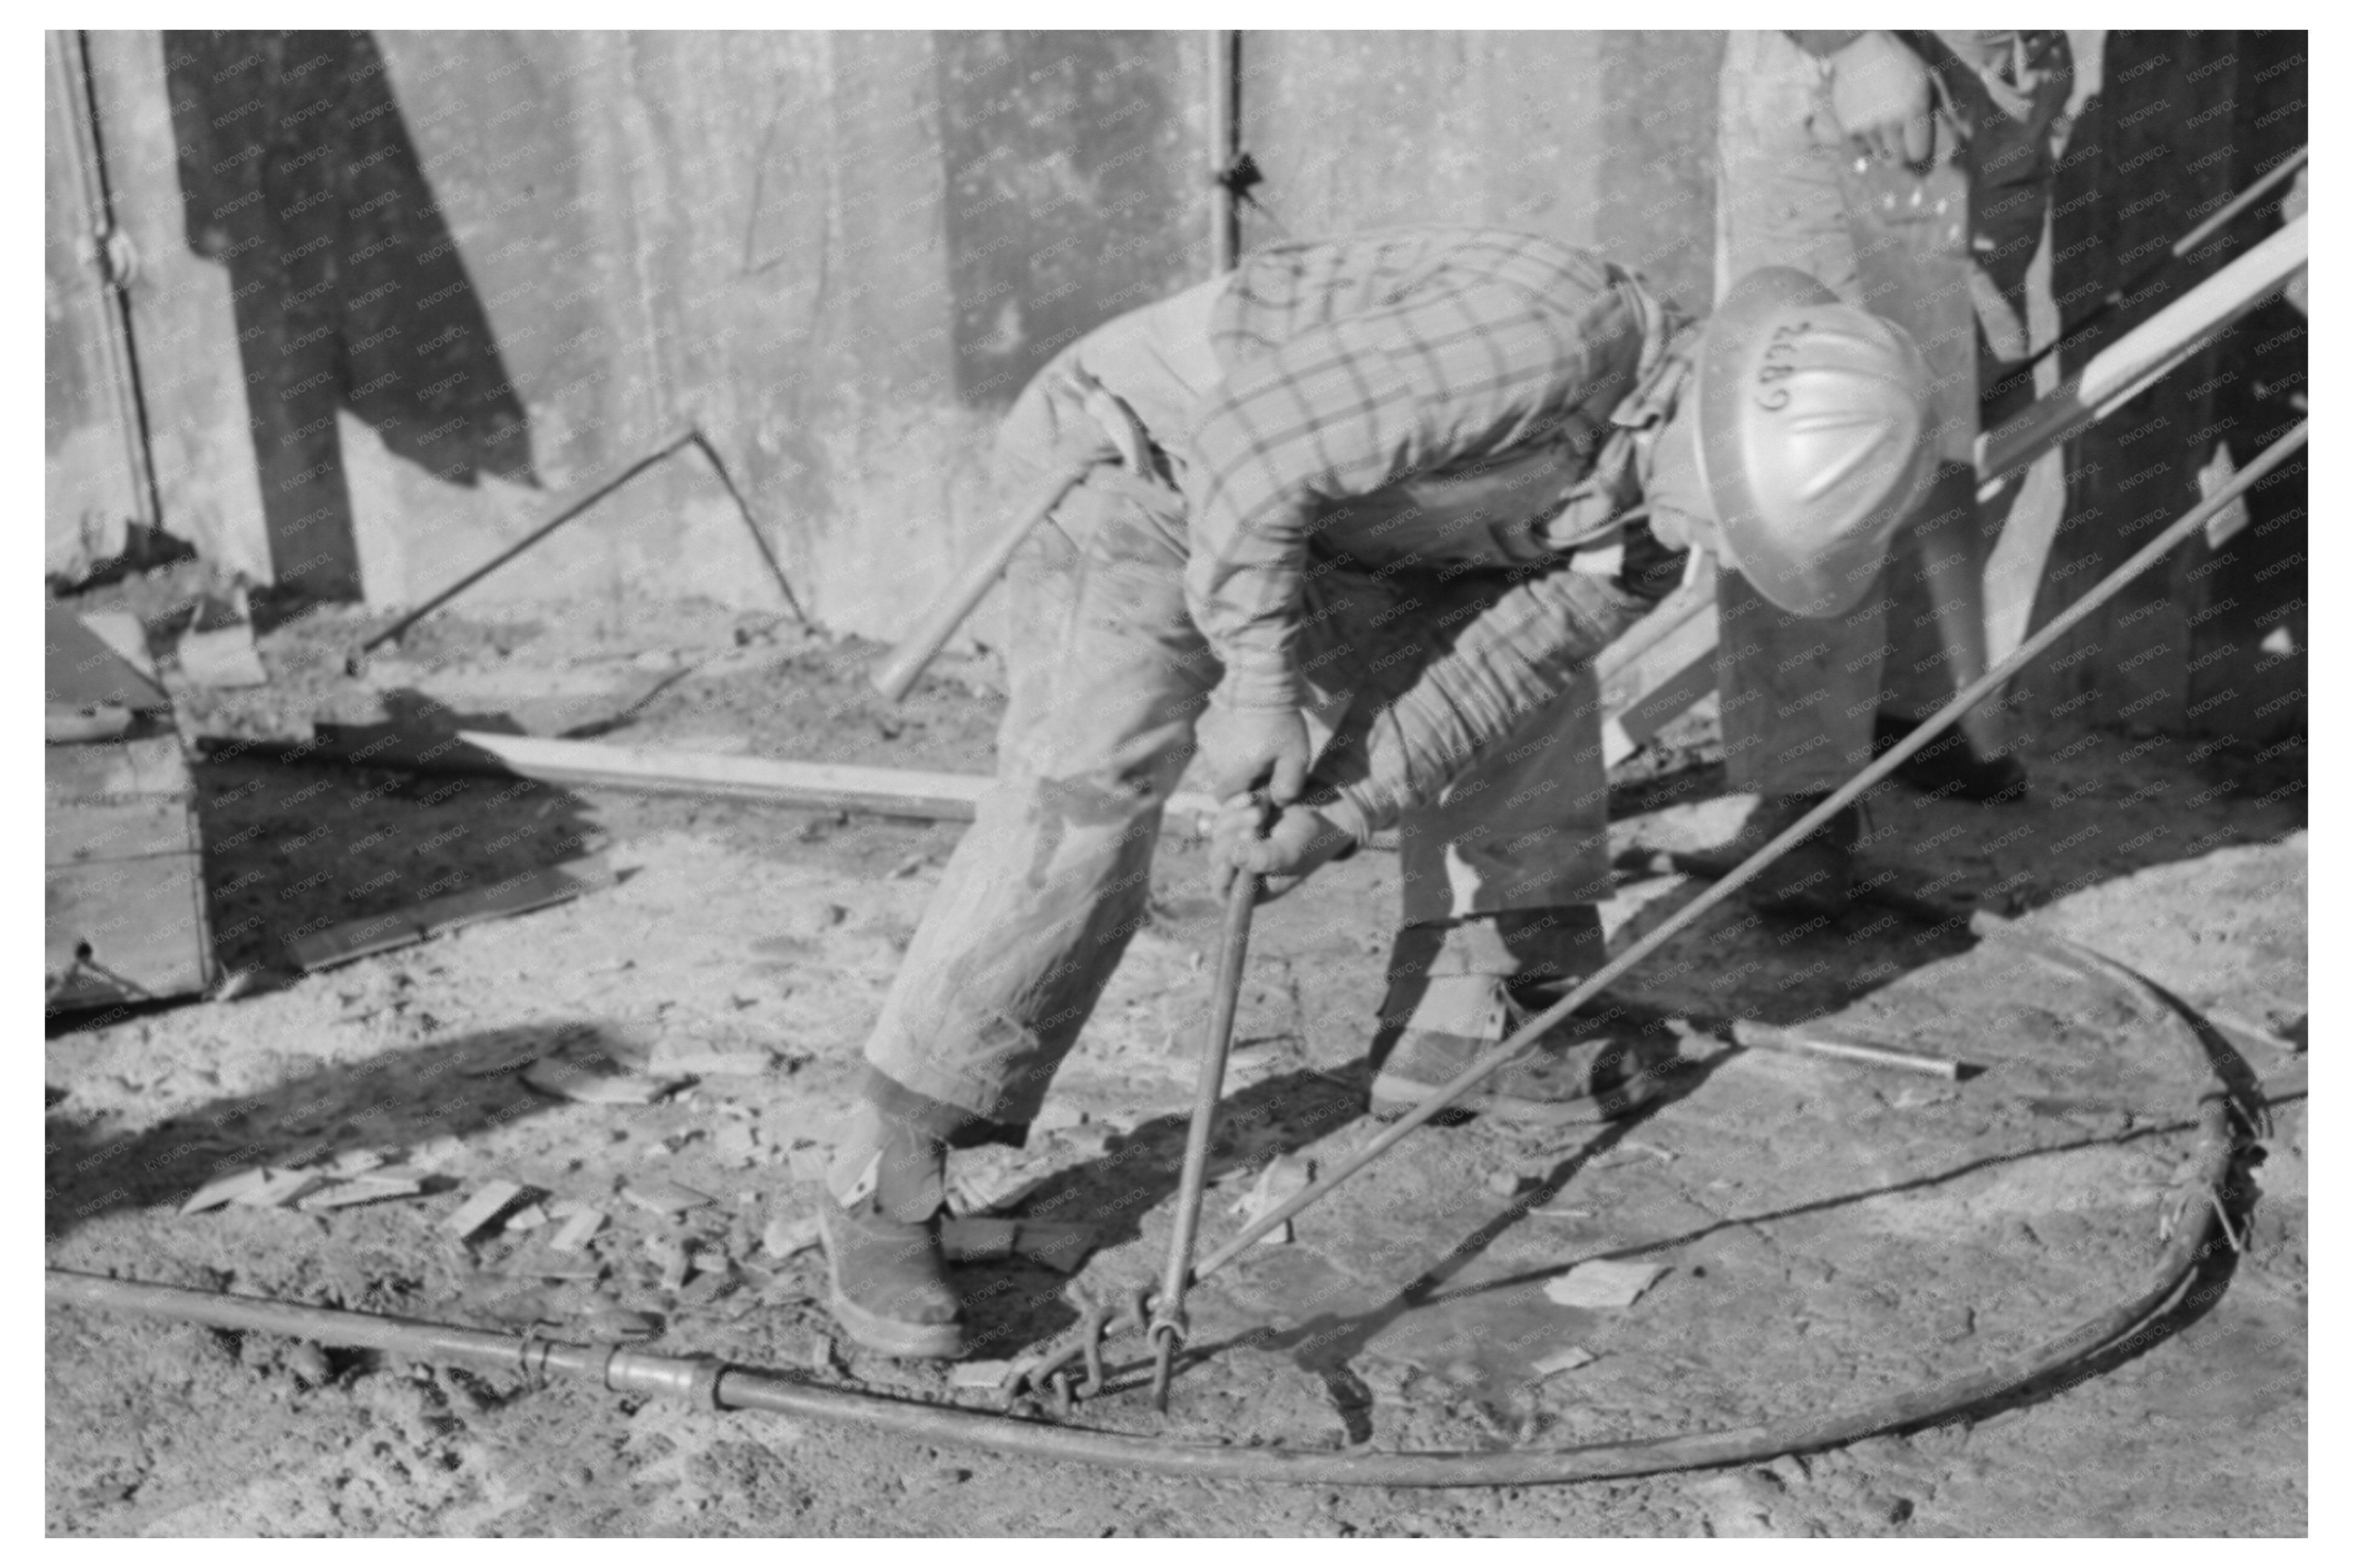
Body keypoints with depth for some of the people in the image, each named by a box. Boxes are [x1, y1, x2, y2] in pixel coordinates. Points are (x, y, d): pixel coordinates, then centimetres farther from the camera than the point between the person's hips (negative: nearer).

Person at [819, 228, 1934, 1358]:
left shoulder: (1656, 516, -2)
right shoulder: (1553, 335, -31)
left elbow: (1488, 670, -10)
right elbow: (1257, 455, -32)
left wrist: (1347, 808, -24)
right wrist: (1268, 686, -25)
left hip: (1322, 527, 8)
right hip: (1142, 475, -8)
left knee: (1543, 675, 11)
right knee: (1082, 806, -23)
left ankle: (1465, 1021, 20)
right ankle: (882, 1182, -13)